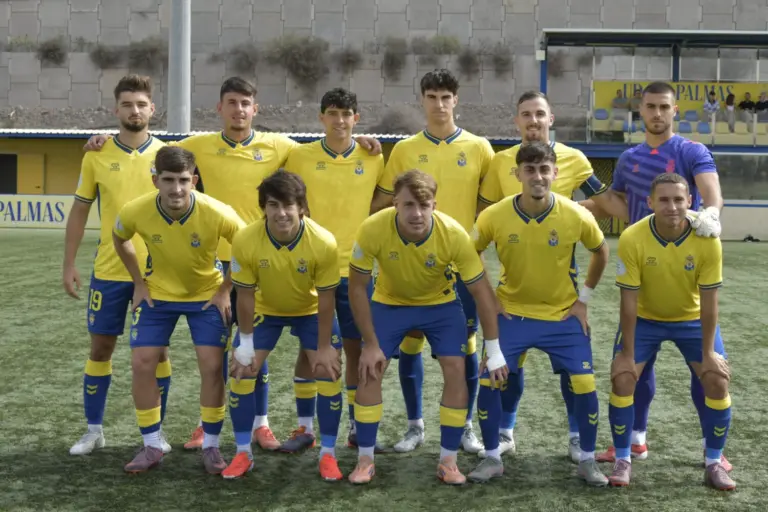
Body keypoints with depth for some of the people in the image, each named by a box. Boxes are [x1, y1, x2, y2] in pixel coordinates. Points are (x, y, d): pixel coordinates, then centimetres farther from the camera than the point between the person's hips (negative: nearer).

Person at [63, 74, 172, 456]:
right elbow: (79, 212, 6)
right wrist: (69, 264, 2)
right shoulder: (96, 156, 0)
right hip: (109, 270, 1)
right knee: (100, 347, 6)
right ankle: (94, 430, 20)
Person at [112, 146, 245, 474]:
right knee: (142, 364, -3)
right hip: (157, 294, 2)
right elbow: (119, 239, 0)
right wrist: (138, 283, -1)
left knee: (212, 366, -7)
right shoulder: (135, 212, -26)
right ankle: (151, 447, 12)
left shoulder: (217, 213, -31)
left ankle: (211, 447, 10)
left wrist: (225, 290, -12)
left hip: (207, 294, -2)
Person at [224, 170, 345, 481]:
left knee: (329, 372, -7)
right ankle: (243, 453, 10)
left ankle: (328, 454, 9)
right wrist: (246, 342, -11)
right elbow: (245, 294, -17)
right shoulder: (245, 241, -32)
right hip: (265, 310, 1)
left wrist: (324, 347, -14)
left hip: (311, 310, -1)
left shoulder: (323, 243, -34)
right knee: (242, 371, -5)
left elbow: (326, 298, -20)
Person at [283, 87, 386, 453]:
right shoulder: (300, 156, 0)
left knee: (356, 348, 6)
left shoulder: (373, 159, 2)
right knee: (310, 347, 4)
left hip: (356, 269, 1)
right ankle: (305, 428, 15)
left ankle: (358, 429, 18)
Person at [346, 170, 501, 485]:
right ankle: (365, 459, 6)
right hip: (389, 302, 0)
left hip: (441, 304, 0)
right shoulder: (373, 229, -32)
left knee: (456, 370, -10)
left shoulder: (454, 234, -32)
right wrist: (370, 343, -18)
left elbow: (482, 293, -21)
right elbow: (357, 288, -19)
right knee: (370, 369, -9)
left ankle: (448, 461, 5)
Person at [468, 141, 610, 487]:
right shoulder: (493, 216, -17)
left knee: (584, 385, -6)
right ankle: (492, 458, 12)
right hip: (512, 313, 0)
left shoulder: (577, 216, -17)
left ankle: (587, 460, 15)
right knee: (488, 381, -7)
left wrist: (584, 298, 1)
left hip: (564, 315, 0)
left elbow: (601, 253, 4)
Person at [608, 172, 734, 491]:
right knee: (622, 379, -11)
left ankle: (714, 463, 10)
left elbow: (708, 301, -16)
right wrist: (627, 354, -17)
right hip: (645, 318, -1)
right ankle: (623, 460, 8)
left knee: (718, 381, -8)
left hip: (693, 318, 1)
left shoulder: (708, 240, -25)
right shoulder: (632, 239, -27)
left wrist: (708, 352, -14)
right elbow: (629, 301, -21)